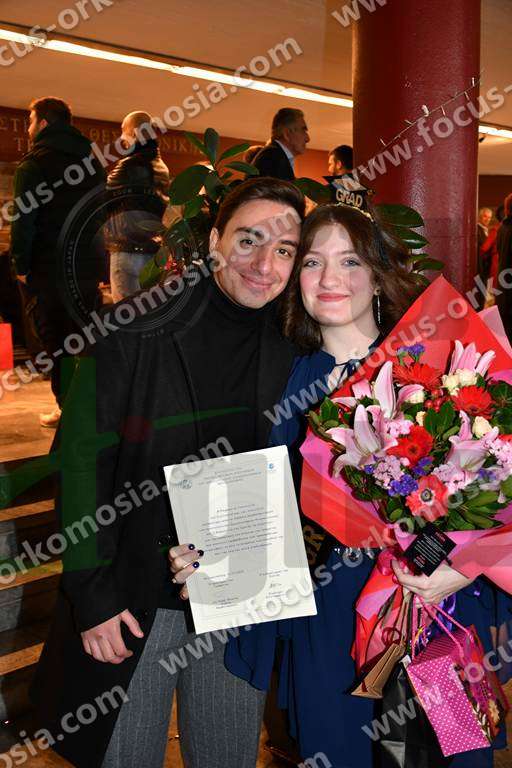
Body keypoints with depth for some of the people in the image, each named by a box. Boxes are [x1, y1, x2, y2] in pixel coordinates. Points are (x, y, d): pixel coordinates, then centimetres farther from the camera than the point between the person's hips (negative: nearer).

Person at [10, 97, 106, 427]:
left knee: (53, 338, 2)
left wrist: (21, 265, -8)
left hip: (47, 267, -6)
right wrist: (96, 260, 15)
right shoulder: (93, 161, 13)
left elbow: (23, 218, -13)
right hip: (88, 265, 6)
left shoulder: (34, 163, -8)